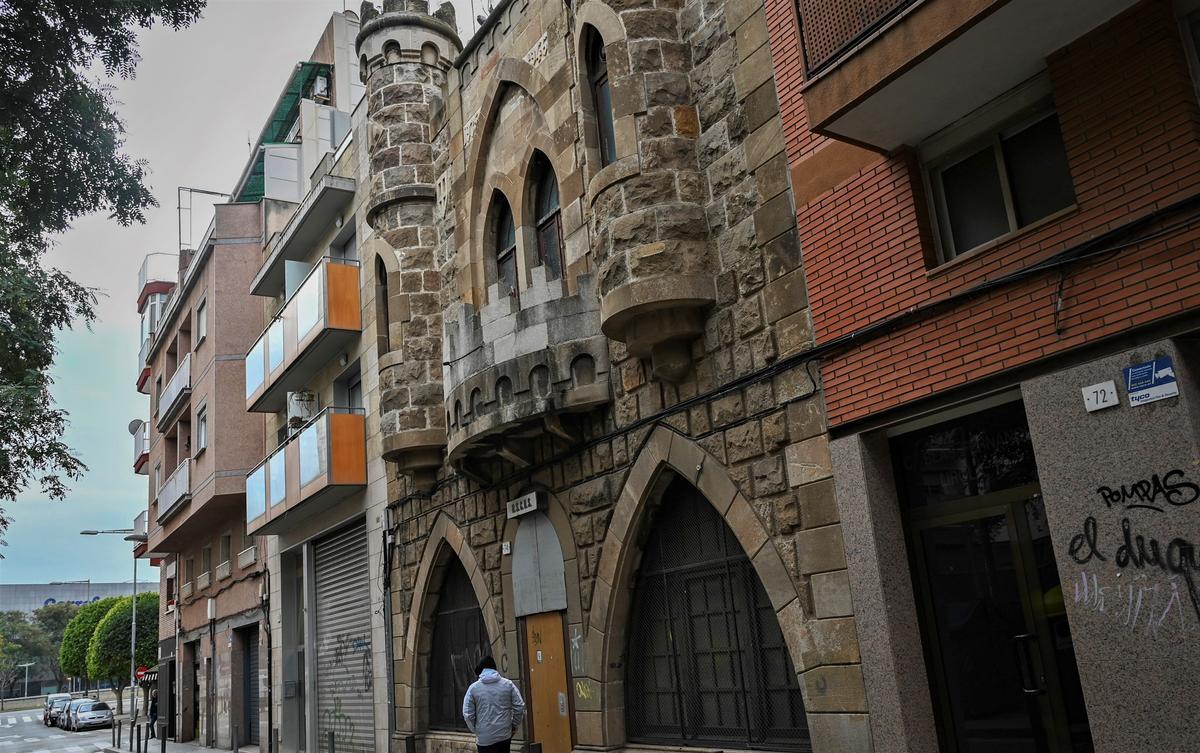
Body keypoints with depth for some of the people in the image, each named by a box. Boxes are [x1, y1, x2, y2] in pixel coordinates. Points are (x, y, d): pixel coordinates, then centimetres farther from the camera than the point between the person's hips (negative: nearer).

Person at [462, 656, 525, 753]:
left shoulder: (473, 688, -4)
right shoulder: (508, 684, 0)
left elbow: (467, 714, -6)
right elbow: (519, 706, -2)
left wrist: (475, 730, 8)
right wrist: (514, 725, 10)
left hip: (485, 738, -2)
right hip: (505, 734, 3)